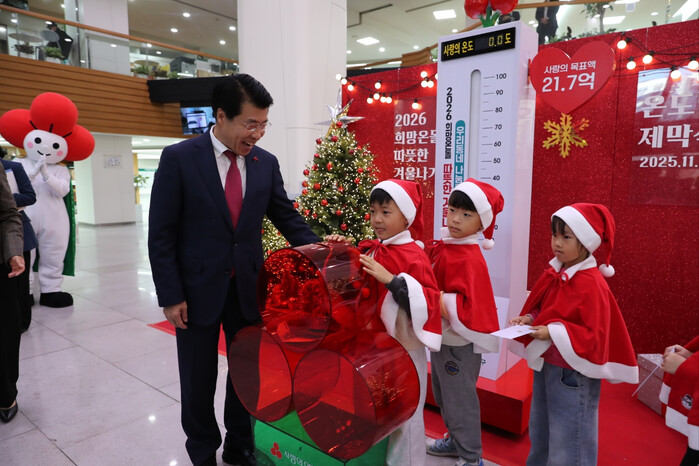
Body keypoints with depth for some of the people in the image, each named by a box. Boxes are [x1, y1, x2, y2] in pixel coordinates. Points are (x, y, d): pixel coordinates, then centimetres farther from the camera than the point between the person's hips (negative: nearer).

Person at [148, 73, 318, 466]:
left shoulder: (266, 163, 0)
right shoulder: (179, 158, -10)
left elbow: (286, 215, 6)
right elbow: (161, 234, -9)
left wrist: (314, 247, -12)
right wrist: (170, 296, -11)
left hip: (248, 287, 3)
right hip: (197, 289, -3)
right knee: (199, 378, 14)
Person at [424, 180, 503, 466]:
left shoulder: (469, 259, -25)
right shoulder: (441, 246, 0)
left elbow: (463, 310, -29)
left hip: (459, 343, -9)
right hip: (441, 336, 9)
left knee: (460, 399, 10)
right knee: (443, 395, 25)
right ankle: (455, 440, 48)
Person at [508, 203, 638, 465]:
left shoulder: (592, 285, -21)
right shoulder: (553, 275, 2)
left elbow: (595, 337, -21)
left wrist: (554, 333, -27)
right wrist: (529, 319, -4)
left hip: (572, 374, -8)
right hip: (544, 365, 8)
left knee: (568, 445, 9)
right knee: (539, 433, 25)